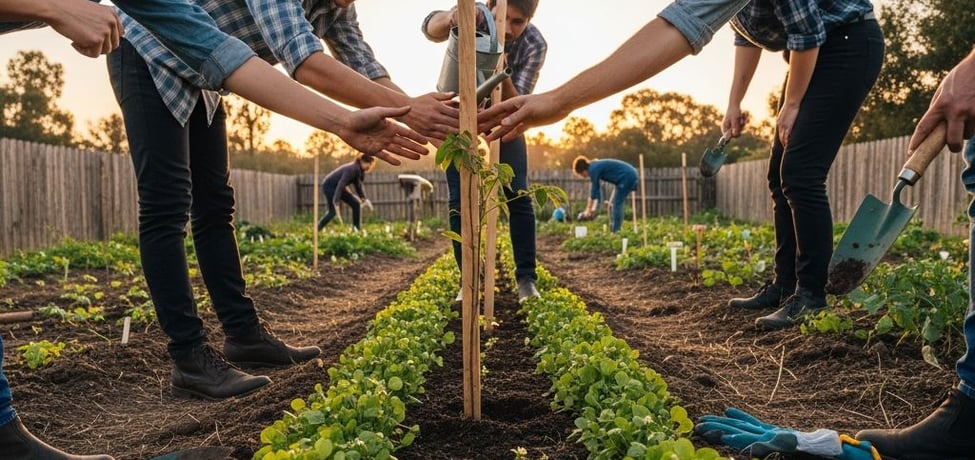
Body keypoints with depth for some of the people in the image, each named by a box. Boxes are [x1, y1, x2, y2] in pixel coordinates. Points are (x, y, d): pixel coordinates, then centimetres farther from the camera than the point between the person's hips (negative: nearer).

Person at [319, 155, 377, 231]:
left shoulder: (358, 170, 0)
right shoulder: (352, 169, -28)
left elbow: (358, 185, 12)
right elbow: (341, 184, -34)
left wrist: (364, 199, 4)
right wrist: (336, 201, -38)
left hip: (338, 187, 9)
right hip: (329, 186, -9)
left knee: (356, 203, 2)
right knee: (333, 211, -12)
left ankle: (357, 229, 5)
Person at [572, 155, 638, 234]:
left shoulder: (593, 169, -16)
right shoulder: (596, 167, 13)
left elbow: (593, 190, -11)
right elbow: (596, 190, 17)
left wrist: (588, 210, -2)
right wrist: (595, 207, 14)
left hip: (627, 176, -10)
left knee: (617, 205, -10)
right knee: (613, 205, 11)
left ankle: (616, 232, -11)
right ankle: (613, 231, 13)